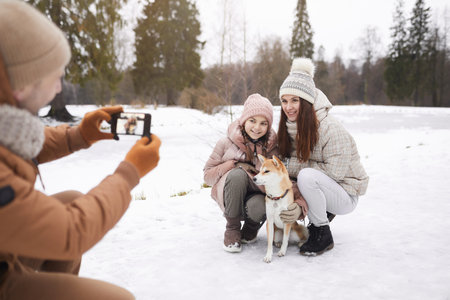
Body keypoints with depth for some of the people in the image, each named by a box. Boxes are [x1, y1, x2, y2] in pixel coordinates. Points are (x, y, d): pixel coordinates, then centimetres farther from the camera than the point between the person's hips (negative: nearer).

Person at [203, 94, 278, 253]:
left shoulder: (272, 146, -2)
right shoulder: (227, 142, -4)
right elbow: (207, 174, 0)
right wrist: (233, 165, -16)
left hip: (258, 193, 1)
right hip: (230, 196, 0)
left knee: (258, 207, -37)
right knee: (237, 174, -33)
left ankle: (251, 227, 5)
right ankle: (232, 230, -14)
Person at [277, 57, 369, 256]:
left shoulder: (330, 128, -24)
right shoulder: (289, 127, -3)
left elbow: (335, 172, -23)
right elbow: (288, 168, -1)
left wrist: (291, 165, -23)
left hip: (345, 195, -7)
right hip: (319, 189, 7)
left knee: (307, 176, -34)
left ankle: (323, 235, -12)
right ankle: (323, 214, 7)